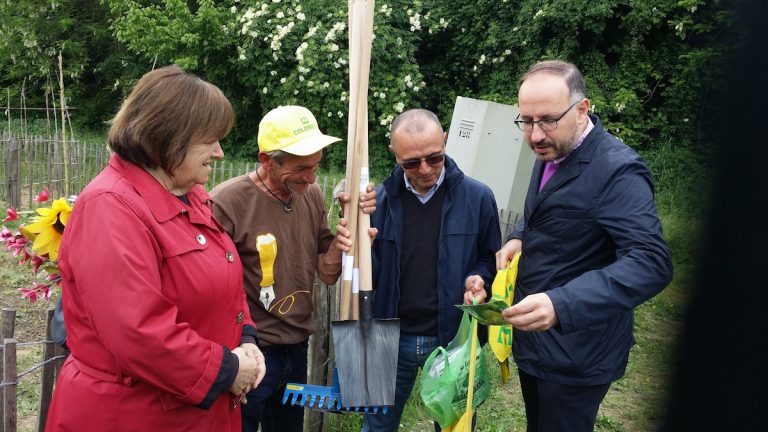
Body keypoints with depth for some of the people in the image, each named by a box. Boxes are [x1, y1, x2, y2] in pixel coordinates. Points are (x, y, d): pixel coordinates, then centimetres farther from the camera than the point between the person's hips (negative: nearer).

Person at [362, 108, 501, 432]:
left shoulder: (477, 197, -7)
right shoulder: (380, 200, -3)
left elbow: (492, 259, 5)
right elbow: (370, 275, 0)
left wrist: (479, 280, -16)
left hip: (452, 337, -1)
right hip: (392, 338, 1)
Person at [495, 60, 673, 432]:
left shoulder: (617, 170, -23)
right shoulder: (550, 153, 4)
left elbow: (651, 262, -32)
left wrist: (560, 305, -44)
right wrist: (519, 238, -2)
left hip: (574, 355, -8)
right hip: (532, 337, 8)